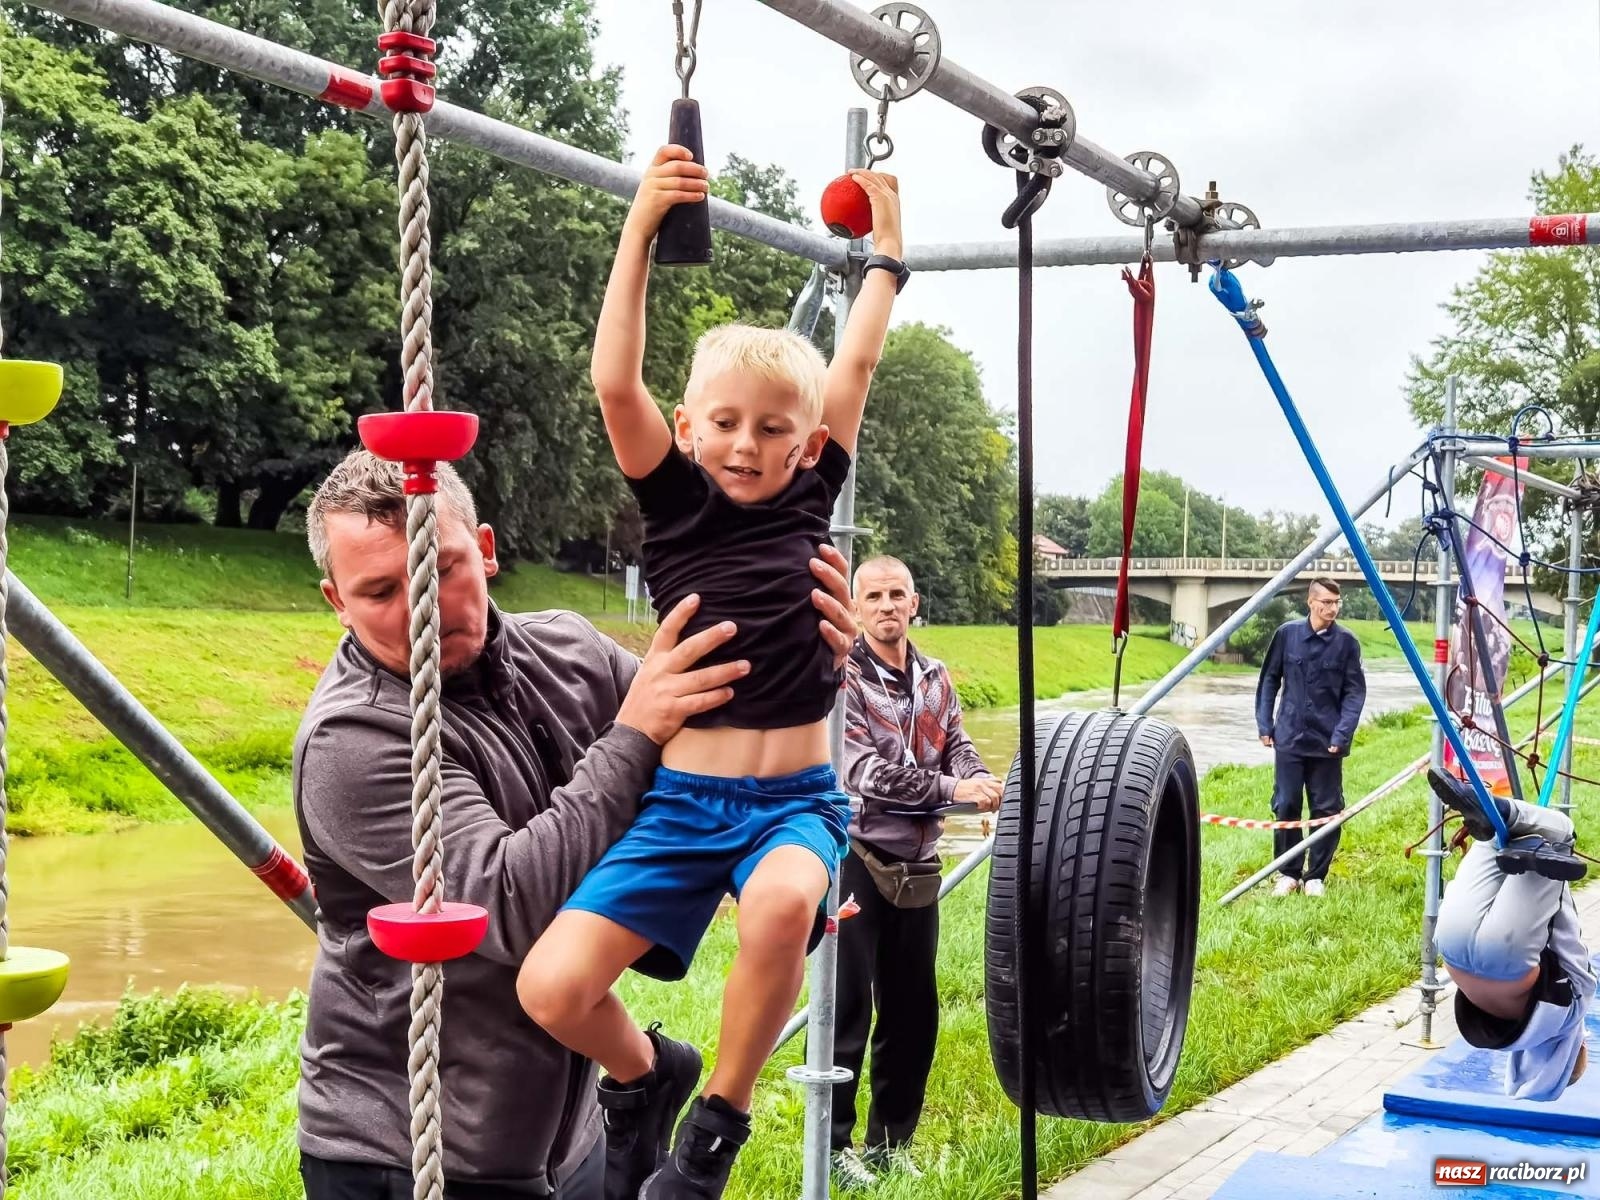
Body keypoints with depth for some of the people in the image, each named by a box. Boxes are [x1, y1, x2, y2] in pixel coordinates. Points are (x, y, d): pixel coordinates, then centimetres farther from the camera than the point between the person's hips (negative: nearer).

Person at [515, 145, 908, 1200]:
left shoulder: (811, 500, 7)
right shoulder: (676, 500, 2)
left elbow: (854, 365, 12)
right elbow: (616, 382, -12)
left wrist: (888, 250, 21)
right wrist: (642, 228, -17)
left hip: (797, 797, 1)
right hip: (682, 796, 0)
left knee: (783, 904, -36)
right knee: (552, 988, -18)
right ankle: (647, 1073, 19)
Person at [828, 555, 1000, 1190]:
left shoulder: (936, 678, 11)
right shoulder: (841, 676, -11)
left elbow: (957, 745, 7)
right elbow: (864, 770, -19)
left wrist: (981, 781, -16)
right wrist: (952, 790, -22)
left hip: (917, 867, 6)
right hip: (855, 860, -6)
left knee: (913, 1010, 12)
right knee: (846, 1008, -1)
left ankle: (890, 1141, 25)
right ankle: (834, 1143, 11)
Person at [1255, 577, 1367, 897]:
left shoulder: (1346, 642, -2)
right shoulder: (1287, 634, 0)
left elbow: (1355, 691, -1)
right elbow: (1270, 680, 9)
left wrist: (1342, 735, -11)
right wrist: (1265, 724, 4)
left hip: (1326, 742, 0)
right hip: (1289, 737, 1)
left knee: (1327, 810, 4)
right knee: (1285, 806, 4)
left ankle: (1316, 876, 16)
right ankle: (1288, 873, 17)